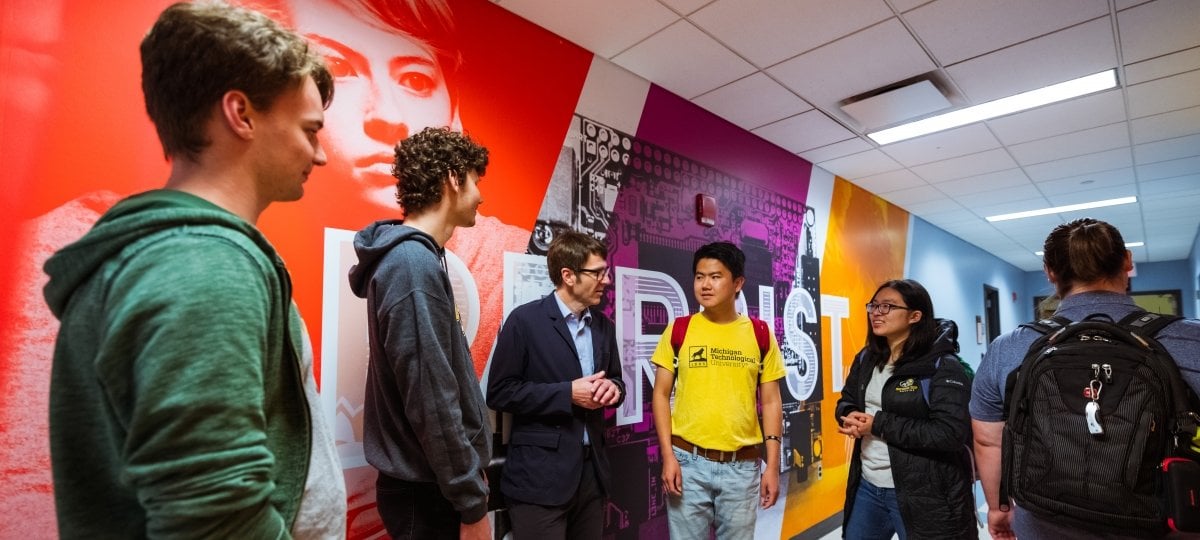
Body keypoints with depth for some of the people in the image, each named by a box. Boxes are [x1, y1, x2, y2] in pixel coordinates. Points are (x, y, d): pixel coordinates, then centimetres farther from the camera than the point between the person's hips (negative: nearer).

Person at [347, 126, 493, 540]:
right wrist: (472, 503, -17)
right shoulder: (414, 264, -22)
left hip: (433, 482, 9)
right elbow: (431, 401, -25)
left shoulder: (414, 257, 7)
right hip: (428, 491, -9)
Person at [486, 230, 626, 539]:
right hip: (541, 475, -5)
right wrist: (568, 393, -18)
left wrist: (612, 388, -7)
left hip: (592, 470, 6)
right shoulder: (525, 320, -11)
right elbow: (499, 393, -12)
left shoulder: (604, 326, 7)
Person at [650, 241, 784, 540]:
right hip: (688, 461, 0)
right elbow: (661, 395, 0)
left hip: (743, 465, 1)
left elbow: (771, 402, 4)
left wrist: (773, 464, 0)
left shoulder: (760, 334, 1)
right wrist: (668, 455, -7)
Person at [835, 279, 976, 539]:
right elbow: (846, 401, 15)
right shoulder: (866, 359, 6)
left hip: (923, 494, -6)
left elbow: (952, 434, -22)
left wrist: (879, 424, -22)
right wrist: (850, 417, -9)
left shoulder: (942, 366, -14)